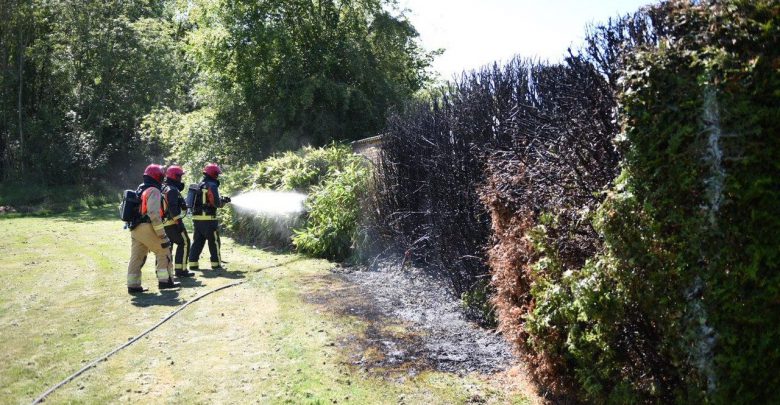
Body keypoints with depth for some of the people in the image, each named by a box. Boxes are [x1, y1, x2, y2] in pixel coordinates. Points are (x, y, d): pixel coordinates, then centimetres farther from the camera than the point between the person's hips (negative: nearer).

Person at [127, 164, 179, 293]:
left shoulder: (140, 190, 20)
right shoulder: (154, 191, -10)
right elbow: (154, 215, -19)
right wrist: (163, 236, -18)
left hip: (135, 229, 9)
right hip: (146, 228, -9)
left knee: (136, 257, 9)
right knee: (163, 251, 4)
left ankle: (133, 285, 9)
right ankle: (165, 281, 5)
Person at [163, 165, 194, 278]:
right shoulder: (172, 190, -14)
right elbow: (172, 207, -23)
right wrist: (178, 221, -23)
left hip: (163, 222, 9)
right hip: (173, 222, -9)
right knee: (184, 243, -2)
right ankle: (181, 270, -4)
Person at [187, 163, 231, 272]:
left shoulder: (199, 185, 15)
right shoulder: (212, 186, -12)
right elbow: (216, 203, -16)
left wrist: (221, 200, 17)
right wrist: (224, 200, 5)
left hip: (196, 218, 8)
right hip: (208, 219, -8)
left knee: (197, 242, 12)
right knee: (214, 242, 2)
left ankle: (193, 264, 12)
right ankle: (216, 264, 5)